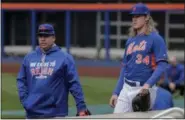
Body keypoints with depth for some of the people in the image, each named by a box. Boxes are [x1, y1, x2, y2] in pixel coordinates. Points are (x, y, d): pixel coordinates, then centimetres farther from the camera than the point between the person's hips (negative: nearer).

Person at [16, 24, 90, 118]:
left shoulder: (65, 58, 0)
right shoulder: (29, 57, 12)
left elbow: (74, 83, -5)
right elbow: (21, 80, 16)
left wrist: (81, 107, -12)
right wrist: (24, 100, 2)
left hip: (55, 114, -4)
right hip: (32, 113, 4)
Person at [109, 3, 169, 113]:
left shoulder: (155, 39, -4)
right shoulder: (130, 41, 16)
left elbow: (162, 65, -13)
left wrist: (148, 84, -27)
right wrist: (116, 92, 14)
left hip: (144, 90, -6)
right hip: (126, 88, 6)